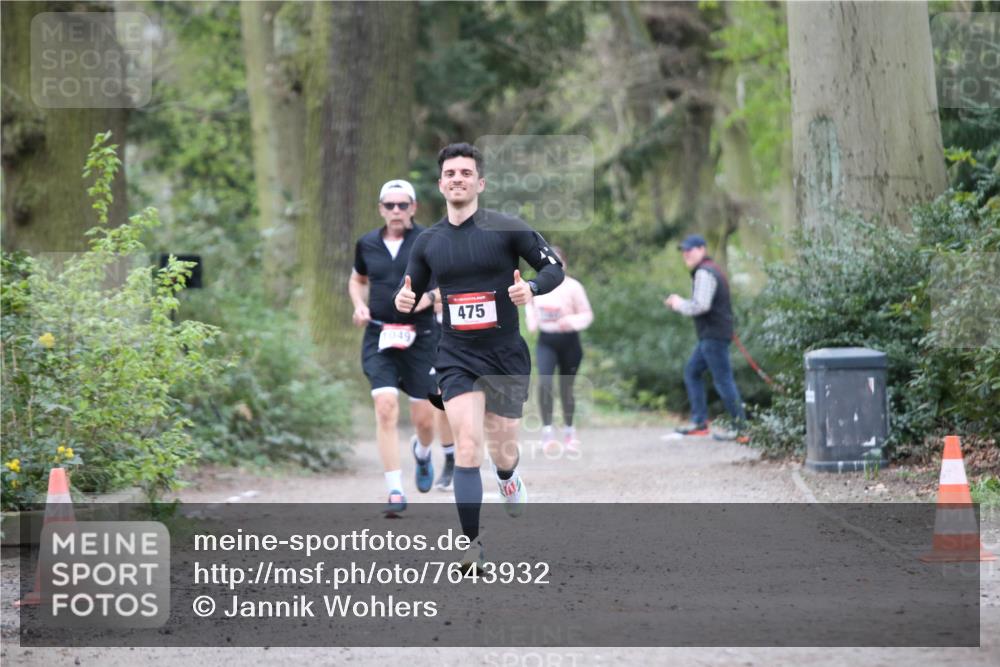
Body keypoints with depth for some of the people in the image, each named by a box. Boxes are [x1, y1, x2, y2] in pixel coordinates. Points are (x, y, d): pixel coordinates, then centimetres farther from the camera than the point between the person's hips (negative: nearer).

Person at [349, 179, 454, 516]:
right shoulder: (367, 244, 6)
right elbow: (357, 280, 23)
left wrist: (431, 295, -17)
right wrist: (359, 305, 3)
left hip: (420, 336, -1)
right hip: (379, 337, 1)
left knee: (424, 418, 4)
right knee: (385, 408, -15)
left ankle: (422, 452, 43)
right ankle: (395, 493, -13)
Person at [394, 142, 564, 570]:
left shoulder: (508, 229, -7)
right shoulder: (428, 242, 3)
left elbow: (554, 267, -4)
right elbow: (411, 289, 15)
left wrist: (531, 287, -25)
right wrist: (404, 300, -9)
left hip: (506, 355, -1)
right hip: (457, 358, 1)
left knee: (503, 454, 11)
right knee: (467, 449, -16)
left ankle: (508, 477, 50)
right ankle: (472, 545, -12)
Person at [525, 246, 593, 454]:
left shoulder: (573, 287, -8)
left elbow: (587, 314, -5)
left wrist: (571, 321, -23)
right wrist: (531, 319, 4)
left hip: (568, 341, -2)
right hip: (546, 342, 2)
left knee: (566, 388, 7)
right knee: (544, 381, -20)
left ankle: (569, 431, 28)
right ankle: (547, 429, -18)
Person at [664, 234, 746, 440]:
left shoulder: (705, 273, -14)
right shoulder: (712, 270, 20)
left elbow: (700, 306, -24)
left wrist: (680, 304, -7)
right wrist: (680, 302, 11)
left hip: (714, 336, -11)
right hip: (710, 336, 11)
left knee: (722, 379, -8)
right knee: (691, 372, 15)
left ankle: (740, 426, -6)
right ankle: (699, 422, 16)